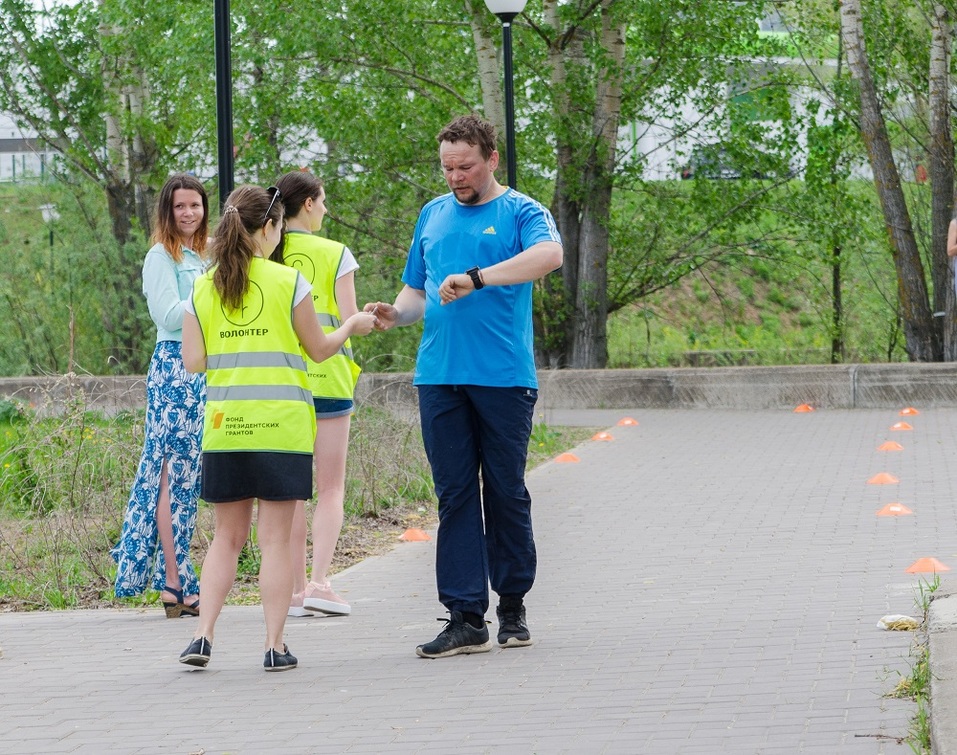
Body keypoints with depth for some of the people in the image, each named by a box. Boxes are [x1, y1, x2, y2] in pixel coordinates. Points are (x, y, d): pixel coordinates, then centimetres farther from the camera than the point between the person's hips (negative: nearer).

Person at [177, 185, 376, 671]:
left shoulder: (203, 289, 4)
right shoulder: (288, 282, -4)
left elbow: (192, 362, 3)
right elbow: (318, 349, 3)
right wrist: (351, 327, 22)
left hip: (224, 425, 3)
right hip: (280, 425, -3)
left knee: (228, 536, 12)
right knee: (275, 538, 2)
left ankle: (203, 635, 2)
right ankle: (275, 645, 2)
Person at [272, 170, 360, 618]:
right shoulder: (335, 254, -5)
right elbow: (349, 321, -6)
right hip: (326, 376, -3)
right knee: (331, 487, 3)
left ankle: (296, 588, 7)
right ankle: (320, 581, -10)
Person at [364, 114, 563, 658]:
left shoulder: (520, 212, 1)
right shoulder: (433, 215, 18)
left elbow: (549, 255, -21)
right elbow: (417, 290, 22)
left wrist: (475, 278, -27)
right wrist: (395, 314, -1)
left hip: (505, 377, -4)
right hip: (440, 377, 4)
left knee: (506, 493, 2)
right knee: (455, 495, 0)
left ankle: (513, 607, 16)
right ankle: (466, 618, 0)